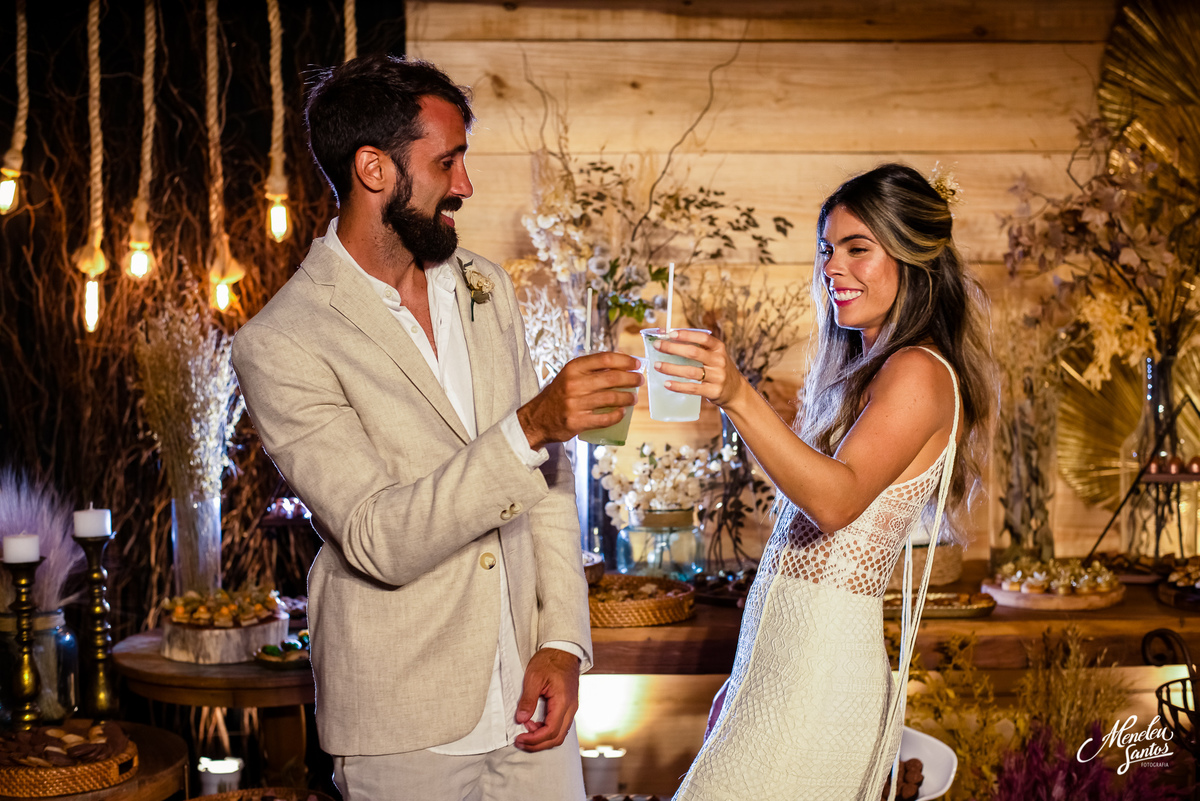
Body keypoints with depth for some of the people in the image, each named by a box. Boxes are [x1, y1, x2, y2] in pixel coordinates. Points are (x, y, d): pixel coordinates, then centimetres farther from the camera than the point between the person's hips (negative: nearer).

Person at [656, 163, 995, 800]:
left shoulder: (919, 373, -11)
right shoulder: (864, 371, 17)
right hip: (778, 655, 9)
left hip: (822, 670, -9)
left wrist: (739, 398, -40)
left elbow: (836, 499, -28)